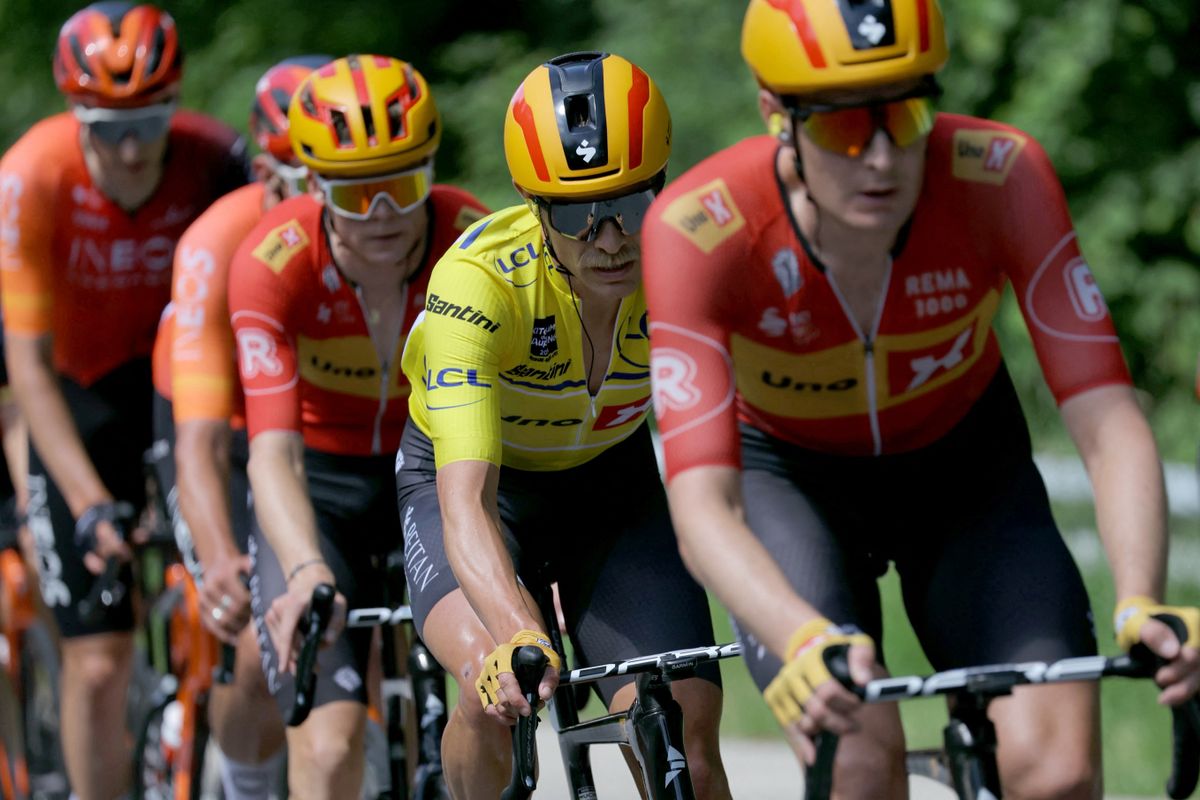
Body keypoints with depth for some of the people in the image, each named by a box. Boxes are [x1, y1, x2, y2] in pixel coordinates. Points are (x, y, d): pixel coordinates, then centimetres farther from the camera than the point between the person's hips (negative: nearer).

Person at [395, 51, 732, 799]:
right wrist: (521, 642, -61)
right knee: (496, 685, -30)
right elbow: (466, 500, -44)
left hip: (616, 478, 2)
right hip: (475, 476, -2)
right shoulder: (478, 280, -36)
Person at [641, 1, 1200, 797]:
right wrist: (806, 642, -58)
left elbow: (1108, 425, -32)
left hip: (963, 464, 1)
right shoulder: (700, 230, -33)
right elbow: (702, 504, -38)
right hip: (790, 475, -1)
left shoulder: (1002, 177, -30)